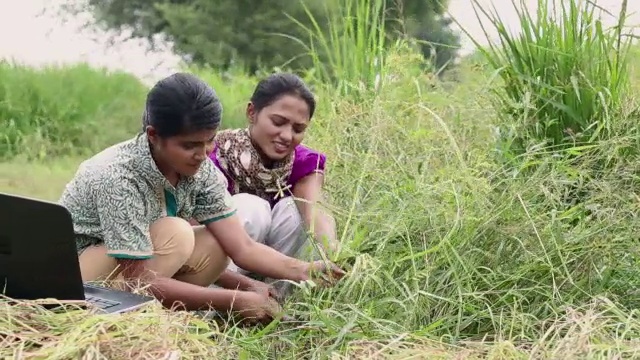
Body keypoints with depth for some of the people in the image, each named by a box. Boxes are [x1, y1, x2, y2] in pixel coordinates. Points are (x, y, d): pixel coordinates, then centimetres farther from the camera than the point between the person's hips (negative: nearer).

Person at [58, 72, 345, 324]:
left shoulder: (201, 170, -12)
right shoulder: (119, 178, -32)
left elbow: (243, 248, -13)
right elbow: (141, 281, -32)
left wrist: (303, 271, -30)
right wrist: (235, 300, -35)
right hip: (73, 272, -7)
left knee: (214, 247, -14)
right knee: (175, 234, -28)